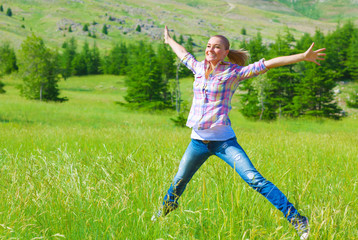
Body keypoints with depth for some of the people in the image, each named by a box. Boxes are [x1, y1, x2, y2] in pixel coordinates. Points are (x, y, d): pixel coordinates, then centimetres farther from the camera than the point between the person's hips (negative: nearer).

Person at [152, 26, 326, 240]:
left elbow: (269, 63, -11)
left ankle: (297, 219, -17)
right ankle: (166, 209, 50)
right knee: (179, 181, 20)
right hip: (198, 141, 5)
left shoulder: (234, 72, -5)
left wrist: (304, 56, -16)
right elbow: (184, 54, 31)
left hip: (223, 140, -5)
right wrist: (169, 40, 49)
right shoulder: (199, 68, 9)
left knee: (255, 179, -17)